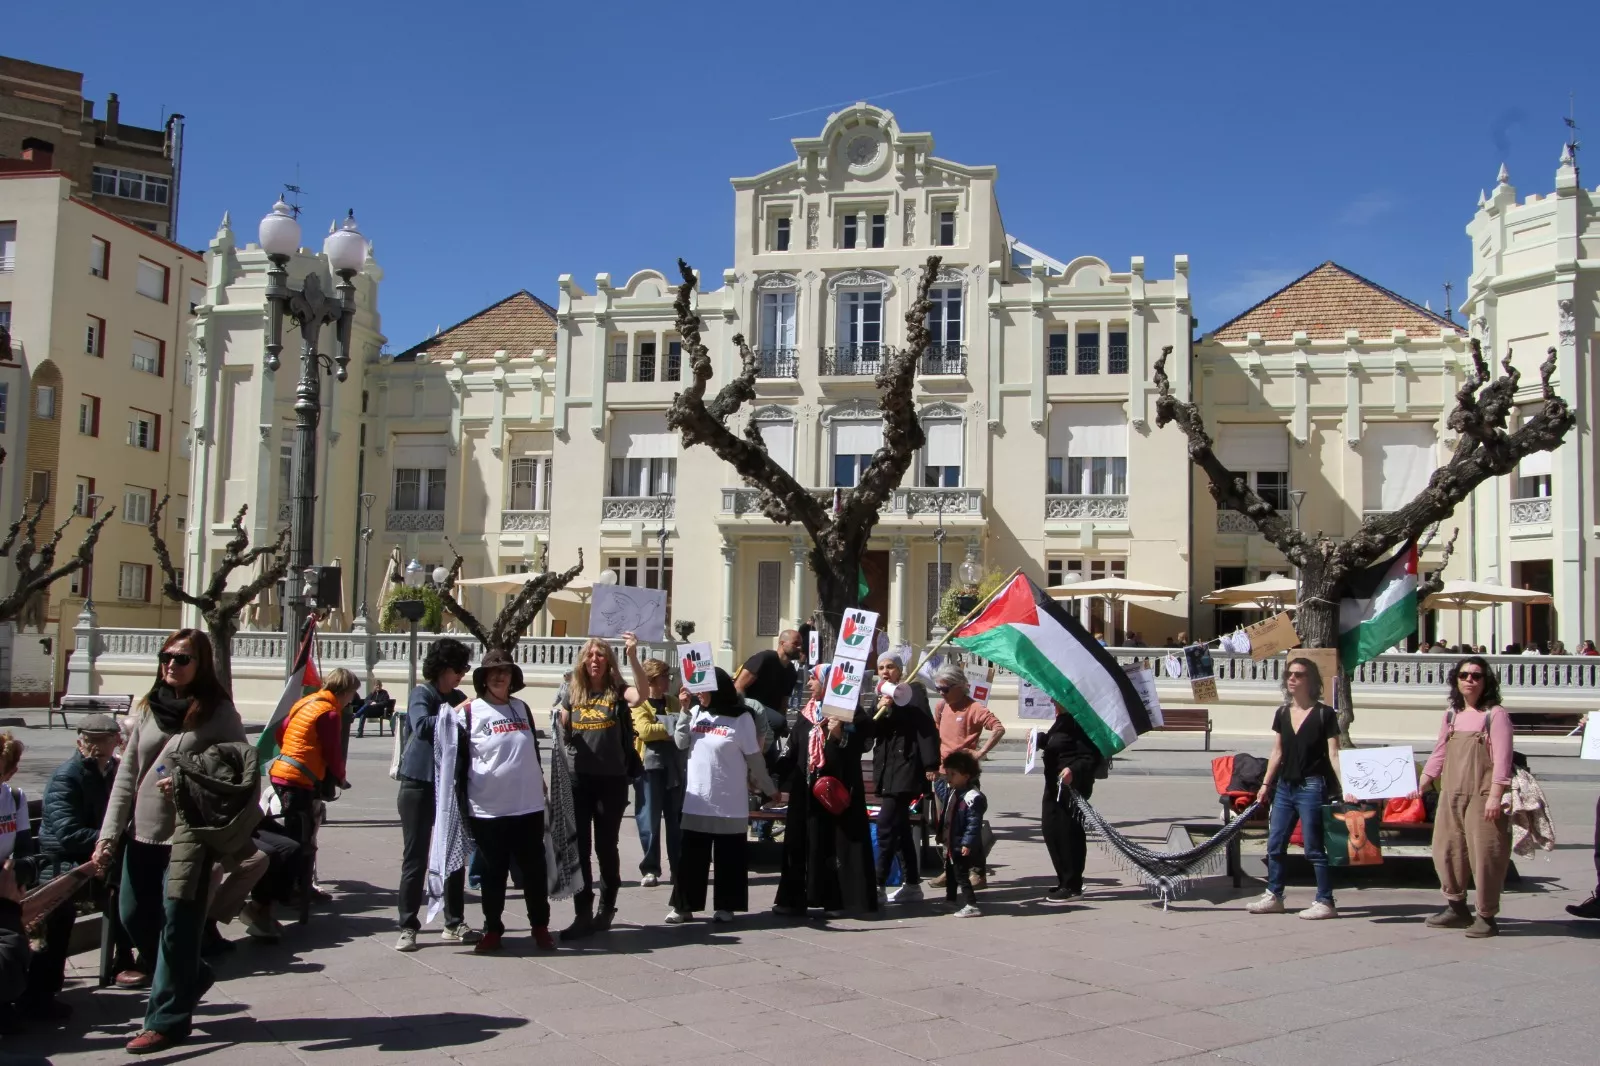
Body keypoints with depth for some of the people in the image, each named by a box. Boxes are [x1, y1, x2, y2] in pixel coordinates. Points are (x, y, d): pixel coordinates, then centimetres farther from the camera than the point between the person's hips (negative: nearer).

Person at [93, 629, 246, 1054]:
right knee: (134, 916, 14)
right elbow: (127, 774, 8)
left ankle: (166, 1019, 12)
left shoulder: (218, 712, -7)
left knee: (177, 927, 0)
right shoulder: (150, 708, 9)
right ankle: (190, 976, 36)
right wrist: (109, 834, 4)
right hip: (143, 832, 7)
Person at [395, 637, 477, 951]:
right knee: (415, 858, 0)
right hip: (419, 786, -6)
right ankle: (408, 927, 6)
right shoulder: (421, 695, -7)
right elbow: (421, 726, -27)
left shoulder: (459, 698, 10)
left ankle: (454, 923, 18)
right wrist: (457, 713, -26)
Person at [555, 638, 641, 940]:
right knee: (578, 847, 2)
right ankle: (583, 914, 7)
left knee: (605, 846, 7)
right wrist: (560, 722, -5)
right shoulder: (572, 692, 6)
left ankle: (606, 909, 24)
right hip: (578, 779, 3)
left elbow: (641, 696, -27)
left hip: (612, 779, -3)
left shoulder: (617, 691, -4)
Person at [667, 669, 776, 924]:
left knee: (728, 856, 5)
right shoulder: (696, 712, 3)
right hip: (697, 799, 4)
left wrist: (769, 789, 2)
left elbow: (754, 758, -4)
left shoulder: (741, 717, -9)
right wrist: (685, 710, -7)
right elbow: (681, 743, 1)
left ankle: (726, 905, 15)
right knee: (690, 855, 7)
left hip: (730, 801, -4)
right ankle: (684, 905, 14)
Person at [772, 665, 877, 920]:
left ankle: (840, 900, 5)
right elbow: (790, 752, 14)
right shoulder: (806, 714, 14)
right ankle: (794, 898, 14)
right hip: (806, 792, 7)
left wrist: (839, 736, -28)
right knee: (800, 843, 8)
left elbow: (857, 749, -14)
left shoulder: (850, 712, -6)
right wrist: (773, 778, 10)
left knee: (837, 843, -2)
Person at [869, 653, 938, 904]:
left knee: (886, 827, -12)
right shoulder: (879, 696, 16)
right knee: (900, 828, 11)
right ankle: (912, 884, 19)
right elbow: (870, 731, 7)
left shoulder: (912, 691, -4)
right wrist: (879, 710, -11)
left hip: (905, 768, -8)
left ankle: (878, 886, -10)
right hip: (886, 770, 8)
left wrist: (931, 765, -18)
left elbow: (926, 728, -11)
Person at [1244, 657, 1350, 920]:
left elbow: (1333, 754, -8)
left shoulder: (1324, 714, -6)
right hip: (1284, 786, 6)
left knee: (1314, 847, -2)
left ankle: (1325, 902, 7)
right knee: (1275, 844, 10)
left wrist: (1345, 787, -16)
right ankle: (1274, 896, 21)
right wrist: (1266, 784, 15)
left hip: (1312, 787, -6)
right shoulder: (1282, 713, 9)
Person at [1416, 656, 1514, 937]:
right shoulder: (1452, 715, 14)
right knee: (1446, 851, 11)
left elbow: (1502, 759, -11)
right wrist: (1421, 785, 14)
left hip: (1482, 796, -7)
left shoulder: (1495, 714, -5)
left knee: (1484, 855, -5)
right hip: (1450, 795, 7)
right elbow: (1439, 754, 19)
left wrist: (1495, 796, -18)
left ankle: (1487, 916, 7)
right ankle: (1456, 907, 26)